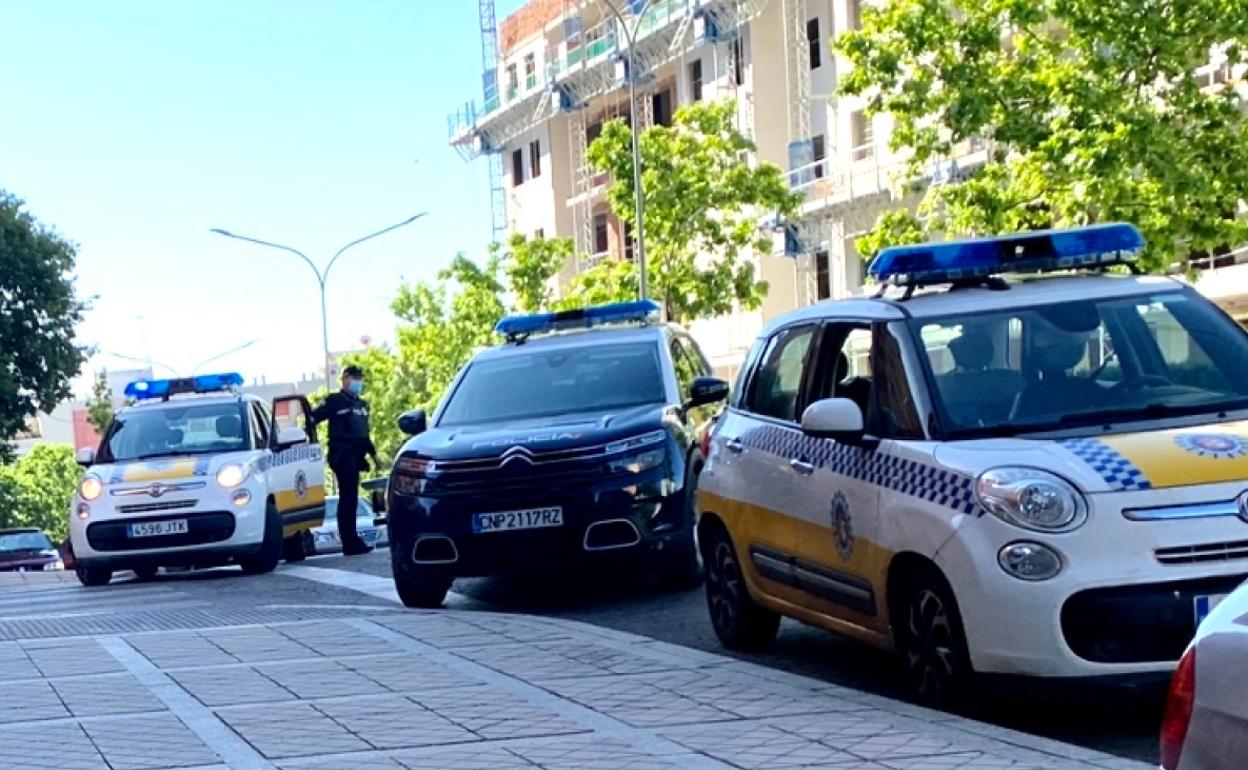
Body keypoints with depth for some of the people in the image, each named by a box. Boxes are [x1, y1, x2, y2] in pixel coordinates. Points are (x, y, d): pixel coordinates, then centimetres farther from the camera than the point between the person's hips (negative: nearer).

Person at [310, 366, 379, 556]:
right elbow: (312, 418, -9)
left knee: (349, 499, 10)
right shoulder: (335, 401, -1)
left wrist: (373, 453, 26)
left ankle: (351, 542, 13)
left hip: (355, 458, 8)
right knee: (348, 498, -13)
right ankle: (351, 543, -16)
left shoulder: (362, 405, 23)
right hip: (342, 456, -8)